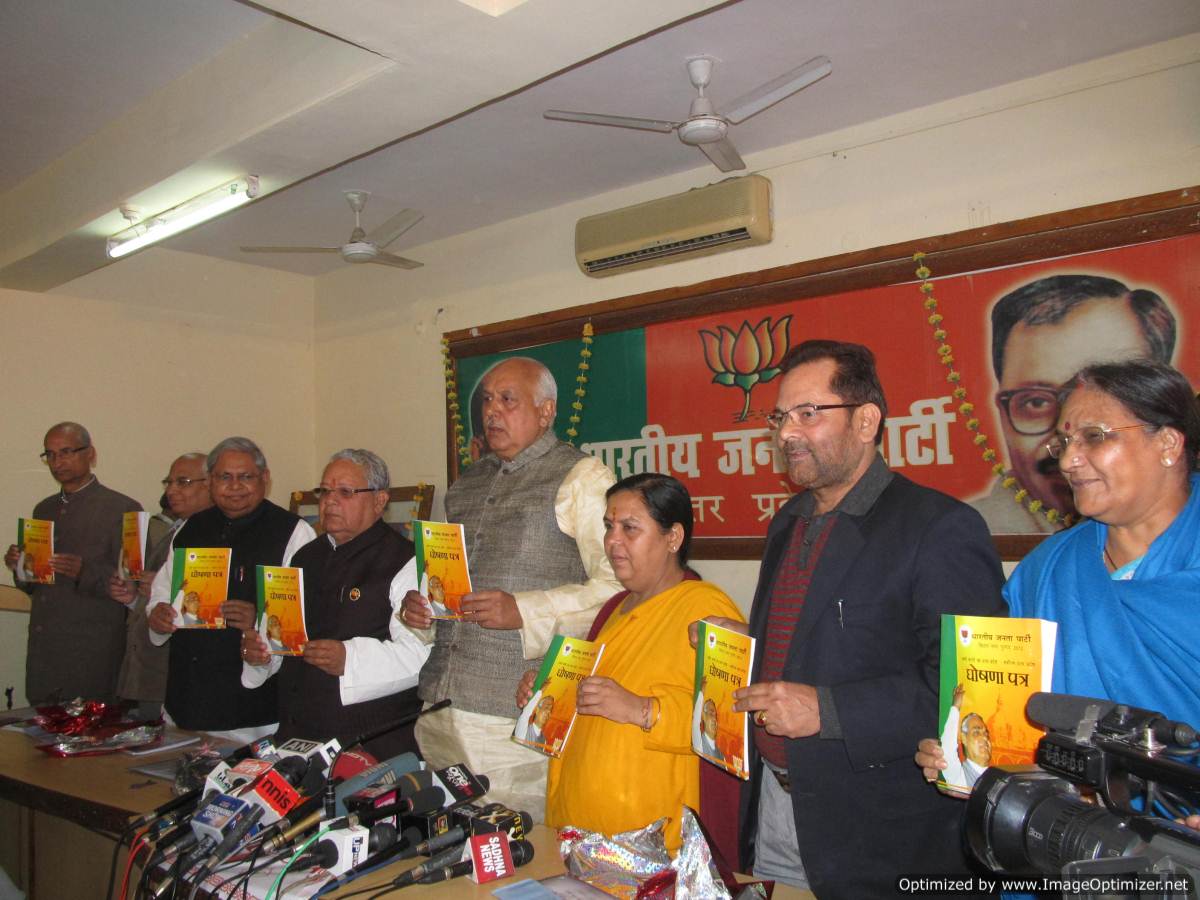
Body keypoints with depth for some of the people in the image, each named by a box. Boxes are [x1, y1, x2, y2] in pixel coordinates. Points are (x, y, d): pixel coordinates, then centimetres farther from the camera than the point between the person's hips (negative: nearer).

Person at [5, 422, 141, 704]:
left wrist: (85, 572, -24)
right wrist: (20, 568, -1)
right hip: (42, 654, 6)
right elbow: (34, 586, 19)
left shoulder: (123, 509, -6)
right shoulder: (43, 509, 15)